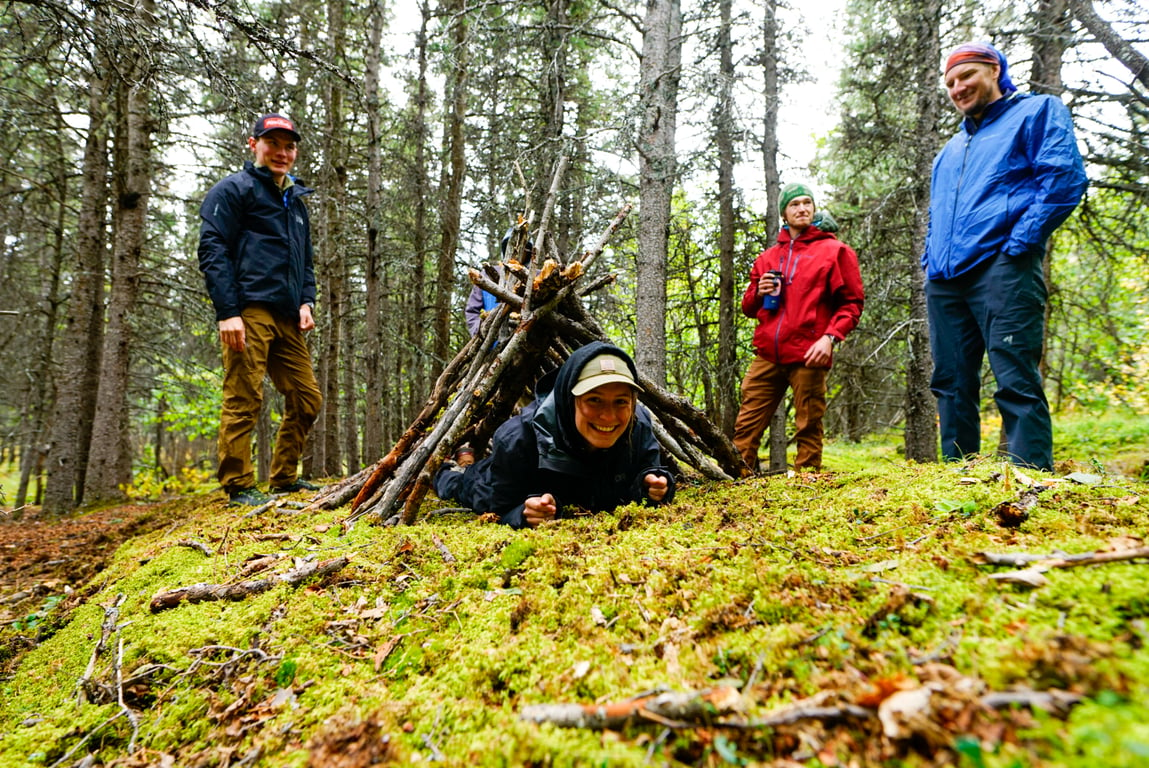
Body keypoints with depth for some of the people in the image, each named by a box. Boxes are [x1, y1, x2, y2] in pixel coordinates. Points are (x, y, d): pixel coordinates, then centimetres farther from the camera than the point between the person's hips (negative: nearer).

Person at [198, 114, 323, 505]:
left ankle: (285, 477, 18)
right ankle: (239, 486, 0)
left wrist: (306, 302, 10)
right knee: (244, 399, -8)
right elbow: (212, 250, -7)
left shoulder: (295, 201, 26)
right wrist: (227, 311, -16)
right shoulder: (233, 189, 3)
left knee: (306, 398, 7)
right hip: (248, 311, -7)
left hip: (286, 317, 8)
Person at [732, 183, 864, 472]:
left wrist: (830, 337, -13)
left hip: (808, 356, -4)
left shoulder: (834, 250, 7)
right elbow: (749, 308, 24)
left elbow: (852, 302, 2)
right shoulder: (767, 258, 19)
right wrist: (758, 293, 1)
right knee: (747, 425, 1)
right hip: (767, 355, 4)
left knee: (808, 429, 0)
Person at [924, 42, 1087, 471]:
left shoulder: (1037, 112, 10)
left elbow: (1065, 178, -5)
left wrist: (1020, 243, -12)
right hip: (944, 279, 7)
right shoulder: (951, 150, 29)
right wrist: (930, 258, 15)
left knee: (1016, 380, -12)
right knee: (950, 383, 5)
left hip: (1000, 269, -7)